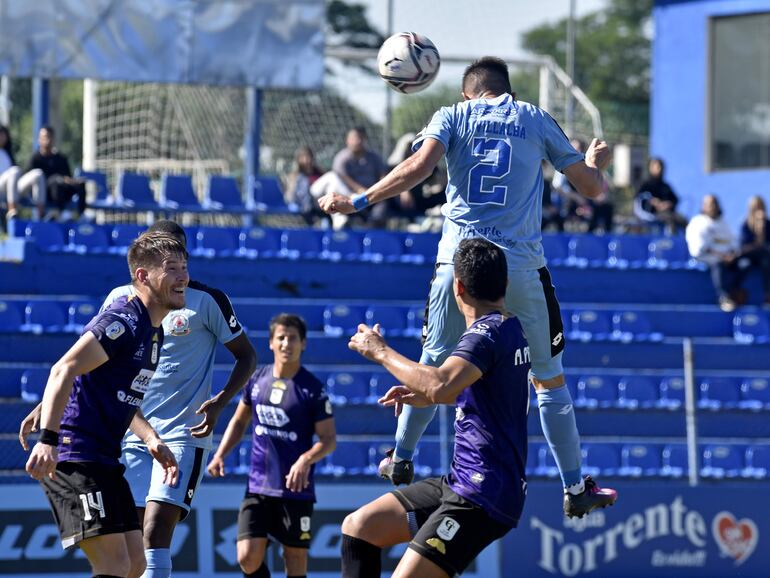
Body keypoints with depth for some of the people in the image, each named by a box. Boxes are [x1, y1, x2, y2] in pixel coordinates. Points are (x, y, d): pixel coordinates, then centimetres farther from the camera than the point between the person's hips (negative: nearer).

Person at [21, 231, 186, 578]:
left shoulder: (153, 333, 17)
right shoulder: (124, 322, -15)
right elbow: (63, 371, -26)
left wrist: (152, 440, 16)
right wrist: (47, 440, -36)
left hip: (104, 459, 10)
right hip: (73, 458, -10)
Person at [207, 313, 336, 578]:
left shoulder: (312, 388, -7)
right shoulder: (257, 379, 5)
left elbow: (329, 439, -7)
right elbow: (239, 421, 20)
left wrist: (306, 460, -26)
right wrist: (220, 454, 7)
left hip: (296, 490, -3)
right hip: (257, 487, 3)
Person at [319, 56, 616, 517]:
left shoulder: (453, 116, 9)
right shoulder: (536, 119, 11)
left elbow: (419, 167, -10)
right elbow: (591, 187, 13)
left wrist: (358, 202, -5)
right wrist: (595, 163, 36)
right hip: (522, 267, 0)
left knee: (435, 366, 18)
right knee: (550, 379, 8)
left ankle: (401, 459, 31)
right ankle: (575, 489, 9)